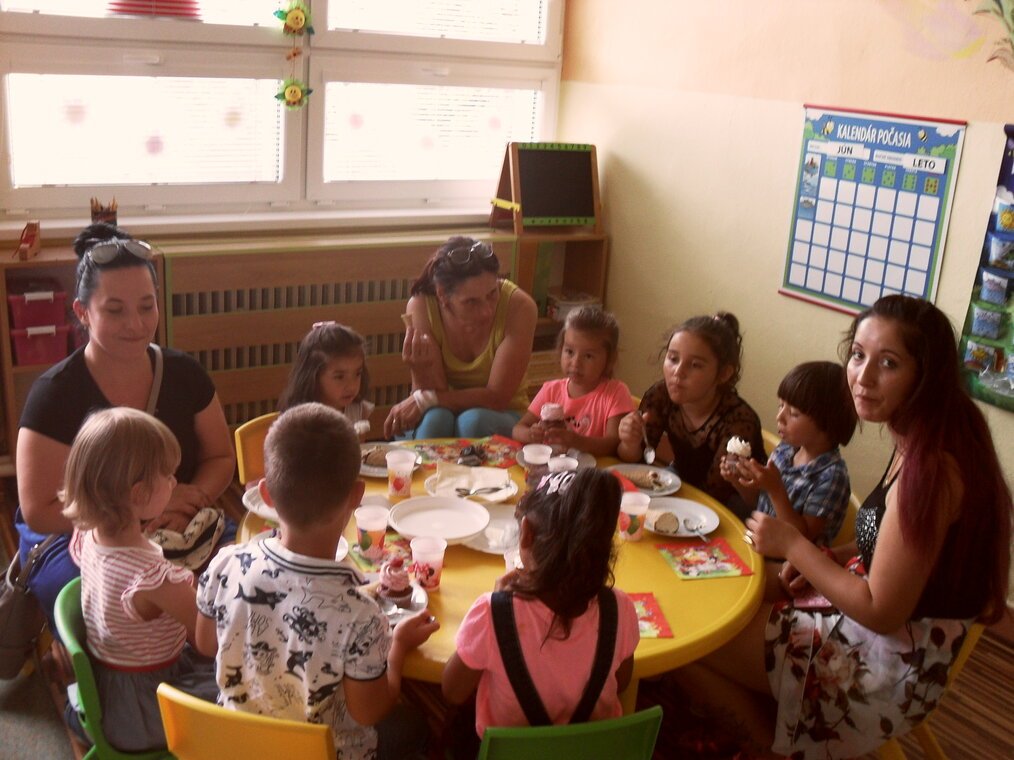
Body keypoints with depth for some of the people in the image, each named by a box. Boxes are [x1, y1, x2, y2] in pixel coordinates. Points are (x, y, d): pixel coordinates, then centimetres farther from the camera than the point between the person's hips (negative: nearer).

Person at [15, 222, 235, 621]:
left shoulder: (184, 374, 0)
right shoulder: (55, 393, -11)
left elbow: (221, 458, 8)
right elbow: (39, 512, -12)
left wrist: (189, 504, -14)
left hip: (182, 531, 4)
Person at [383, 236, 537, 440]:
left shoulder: (519, 306, -22)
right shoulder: (421, 306, -17)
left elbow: (497, 397, -20)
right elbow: (433, 392, -14)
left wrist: (425, 400, -26)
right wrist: (421, 369, -35)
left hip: (501, 416, -1)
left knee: (473, 421, -32)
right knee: (434, 418, -32)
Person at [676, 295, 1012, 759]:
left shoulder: (930, 468, -29)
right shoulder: (923, 445, 0)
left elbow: (881, 612, -25)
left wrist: (794, 545, -15)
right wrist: (829, 559, 1)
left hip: (892, 664, -9)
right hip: (890, 637, 9)